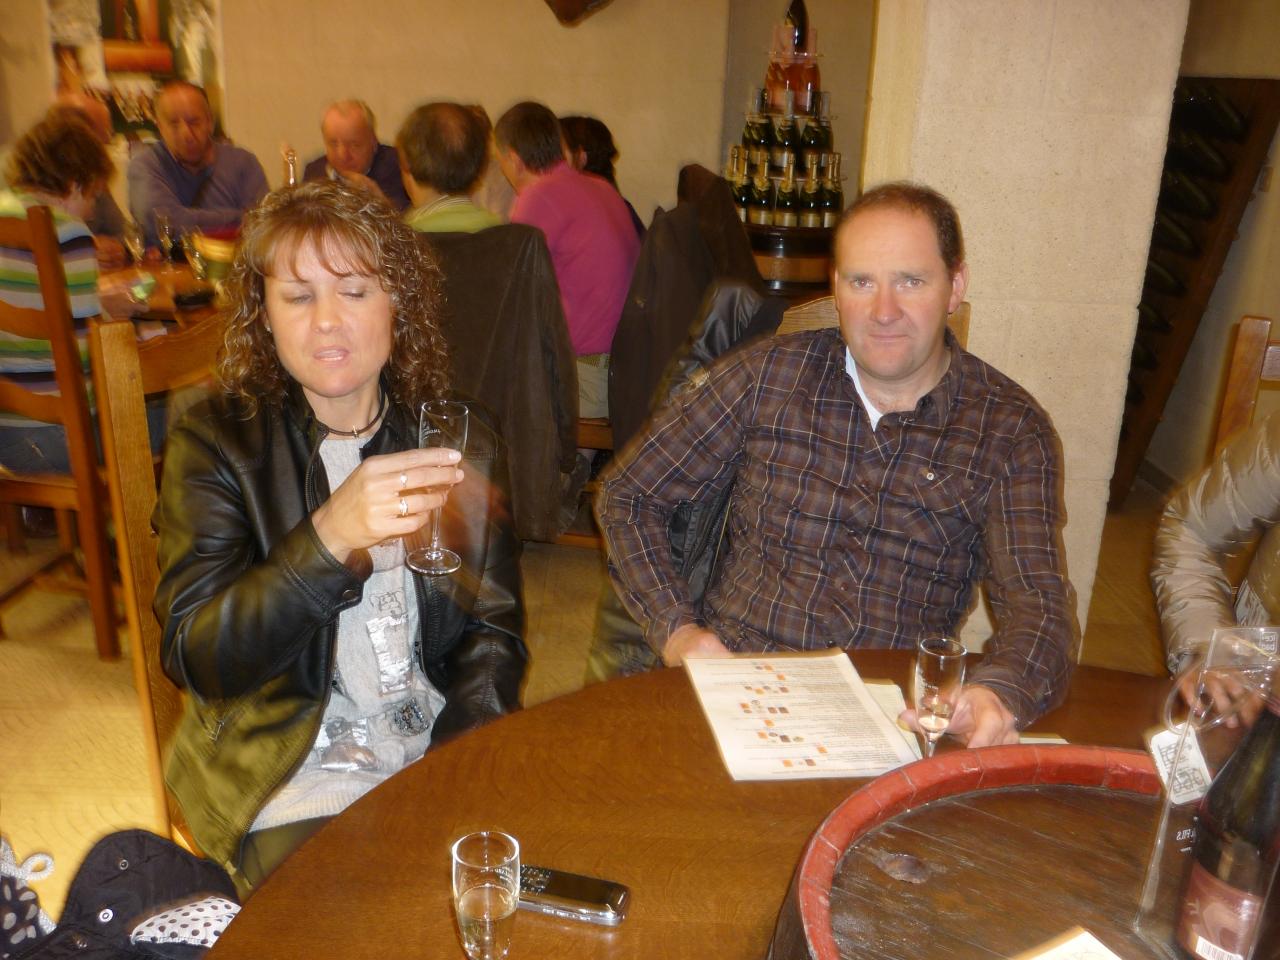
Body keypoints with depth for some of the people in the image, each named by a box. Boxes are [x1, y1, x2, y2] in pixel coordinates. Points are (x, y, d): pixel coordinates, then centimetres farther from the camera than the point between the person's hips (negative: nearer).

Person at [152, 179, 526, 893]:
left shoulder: (463, 441, 4)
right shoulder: (216, 444, -4)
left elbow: (493, 633, 5)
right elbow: (196, 659, -14)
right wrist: (331, 536, -30)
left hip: (443, 756, 3)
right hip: (294, 785, -2)